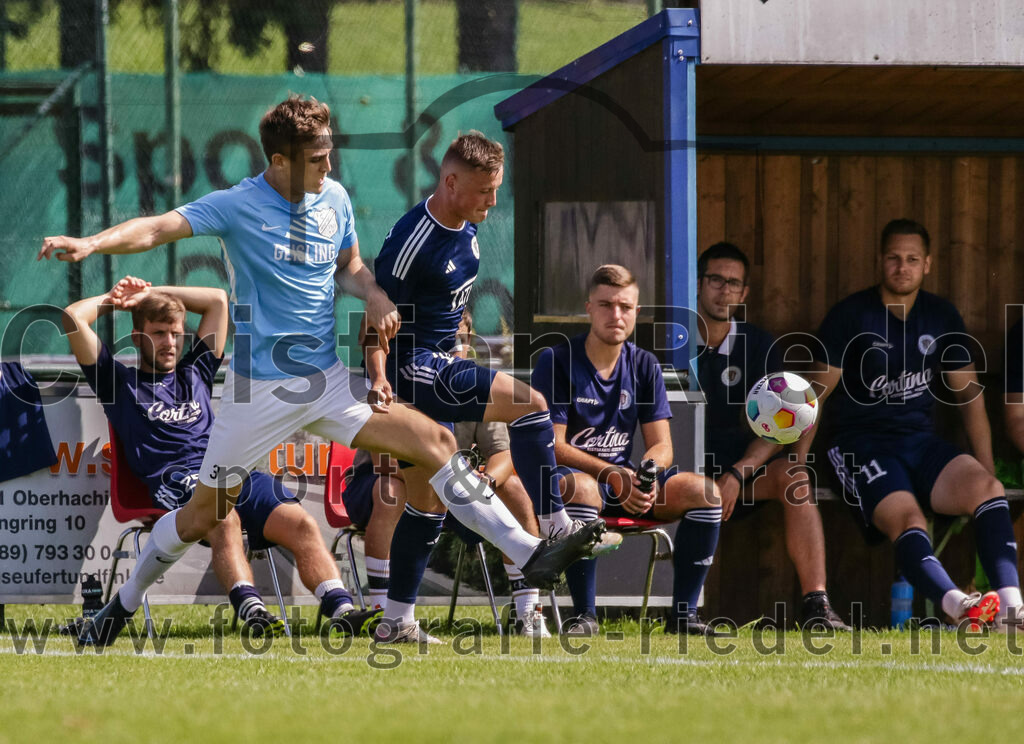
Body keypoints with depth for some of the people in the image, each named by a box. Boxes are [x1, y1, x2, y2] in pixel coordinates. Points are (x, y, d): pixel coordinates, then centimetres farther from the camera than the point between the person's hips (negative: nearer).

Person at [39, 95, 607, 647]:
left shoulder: (334, 200, 5)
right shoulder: (238, 206, -11)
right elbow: (158, 228, -21)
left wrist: (374, 295, 1)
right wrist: (90, 244, -38)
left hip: (327, 382, 5)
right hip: (259, 388, -5)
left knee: (436, 442, -6)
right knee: (205, 512, 1)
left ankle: (531, 556, -6)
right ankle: (122, 605, 22)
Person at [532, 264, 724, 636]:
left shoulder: (644, 366, 8)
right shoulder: (557, 361, -7)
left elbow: (661, 446, 5)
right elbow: (552, 445, -13)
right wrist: (612, 475, -26)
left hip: (627, 479, 5)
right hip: (571, 472, -5)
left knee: (704, 491, -18)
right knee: (580, 488, -41)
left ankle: (683, 613, -14)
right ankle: (584, 614, -32)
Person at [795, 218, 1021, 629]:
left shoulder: (942, 317, 12)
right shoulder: (850, 315, -2)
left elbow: (969, 395, 17)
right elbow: (817, 394, -3)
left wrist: (986, 469, 8)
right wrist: (797, 464, -14)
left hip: (920, 440, 4)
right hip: (860, 441, -4)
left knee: (986, 488, -25)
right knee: (907, 518, -32)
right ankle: (960, 606, -56)